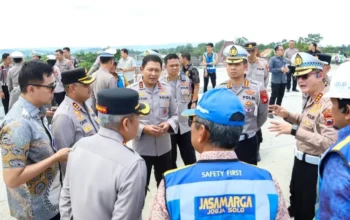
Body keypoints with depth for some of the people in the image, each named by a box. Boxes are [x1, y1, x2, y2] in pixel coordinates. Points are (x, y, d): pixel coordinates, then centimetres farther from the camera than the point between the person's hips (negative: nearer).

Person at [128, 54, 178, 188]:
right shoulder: (131, 90, -10)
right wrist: (143, 129, -22)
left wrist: (168, 124, -13)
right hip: (142, 148, -3)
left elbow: (175, 115, 8)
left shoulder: (167, 89, 2)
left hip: (164, 147, 4)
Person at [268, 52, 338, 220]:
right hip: (301, 159, 9)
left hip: (314, 166, -9)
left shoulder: (328, 104, -28)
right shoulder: (312, 99, 3)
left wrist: (294, 130, -36)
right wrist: (288, 116, -1)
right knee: (296, 199, 30)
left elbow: (330, 142, -34)